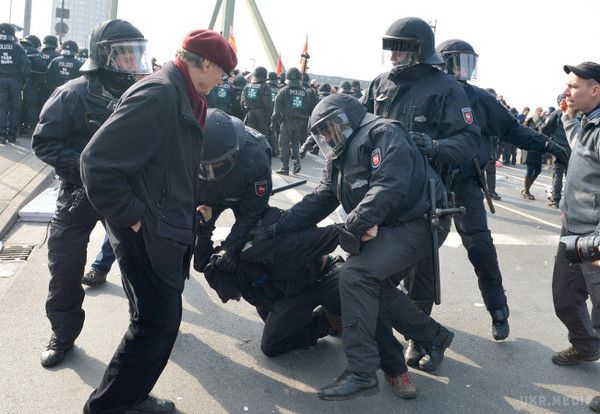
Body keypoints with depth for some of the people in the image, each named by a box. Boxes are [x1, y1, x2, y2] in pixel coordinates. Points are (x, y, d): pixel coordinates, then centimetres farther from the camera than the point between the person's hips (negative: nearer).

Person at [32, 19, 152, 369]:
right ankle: (63, 334, 21)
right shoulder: (74, 94, -14)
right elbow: (44, 141, -12)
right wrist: (83, 166, -24)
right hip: (81, 193, -3)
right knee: (65, 267, -1)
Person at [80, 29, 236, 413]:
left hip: (165, 228, 10)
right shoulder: (158, 94, -21)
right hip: (147, 232, -10)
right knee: (157, 324, 0)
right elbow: (99, 162, -25)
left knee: (159, 319, 19)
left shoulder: (181, 95, 9)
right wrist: (132, 217, -19)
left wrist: (190, 207, 15)